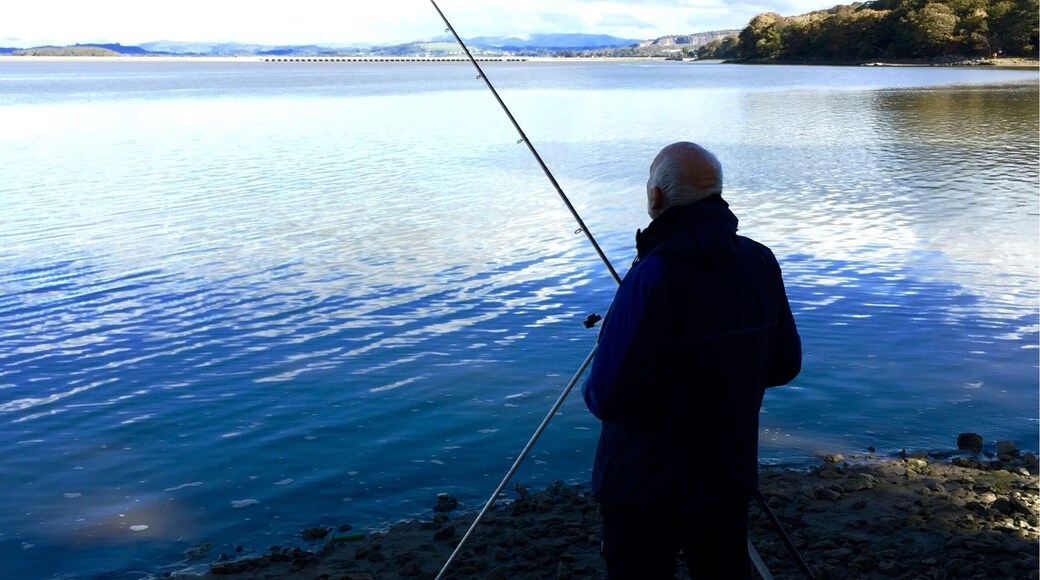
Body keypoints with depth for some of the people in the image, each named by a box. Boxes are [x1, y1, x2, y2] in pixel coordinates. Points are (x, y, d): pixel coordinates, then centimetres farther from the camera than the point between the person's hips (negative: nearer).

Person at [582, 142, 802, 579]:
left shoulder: (655, 276, -26)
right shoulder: (761, 263, -4)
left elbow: (613, 398, -27)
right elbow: (784, 364, 5)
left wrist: (592, 391, -5)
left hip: (648, 486, -6)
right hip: (730, 477, 6)